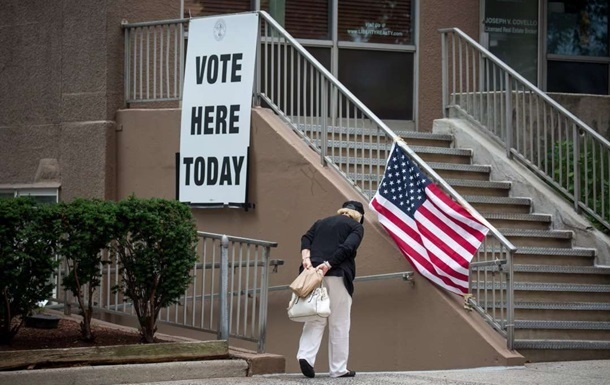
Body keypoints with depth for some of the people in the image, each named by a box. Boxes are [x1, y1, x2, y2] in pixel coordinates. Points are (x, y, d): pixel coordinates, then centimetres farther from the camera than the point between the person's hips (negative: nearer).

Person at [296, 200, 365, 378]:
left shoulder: (321, 222, 24)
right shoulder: (356, 227, 9)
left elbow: (306, 239, 6)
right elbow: (347, 247, -10)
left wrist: (306, 259, -8)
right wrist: (328, 265, -15)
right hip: (337, 276, -4)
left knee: (315, 320, 6)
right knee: (339, 324, 4)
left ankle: (306, 355, -17)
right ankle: (338, 369, 4)